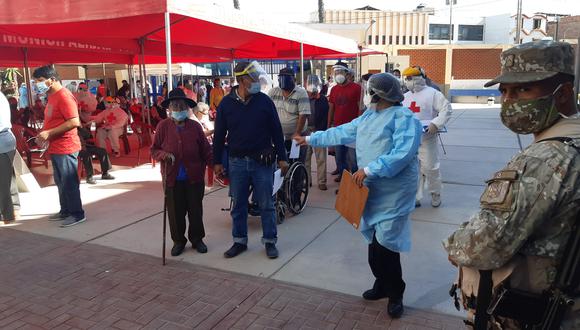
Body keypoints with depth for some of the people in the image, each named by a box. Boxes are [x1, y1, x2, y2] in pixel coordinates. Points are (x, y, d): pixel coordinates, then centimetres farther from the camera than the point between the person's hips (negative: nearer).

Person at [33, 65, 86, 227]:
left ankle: (77, 214, 8)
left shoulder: (64, 96, -16)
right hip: (56, 148, 10)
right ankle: (65, 211, 30)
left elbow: (74, 122, -24)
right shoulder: (52, 97, 15)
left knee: (69, 182, -2)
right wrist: (43, 133, 8)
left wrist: (48, 133, -21)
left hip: (65, 148, -10)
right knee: (60, 182, 17)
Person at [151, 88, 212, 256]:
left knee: (196, 211, 9)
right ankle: (178, 241, 26)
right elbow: (154, 150, 4)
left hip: (194, 177, 0)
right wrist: (164, 155, -16)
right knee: (175, 212, 8)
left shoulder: (195, 126, 0)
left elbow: (206, 150, 5)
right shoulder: (163, 126, -1)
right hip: (172, 178, 0)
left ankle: (197, 239, 28)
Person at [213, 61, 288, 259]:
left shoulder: (264, 101, -3)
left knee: (266, 204, 6)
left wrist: (282, 158, 0)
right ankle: (239, 241, 27)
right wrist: (217, 162, 4)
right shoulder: (226, 103, -1)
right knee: (238, 205, 11)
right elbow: (219, 135, 5)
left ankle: (270, 241, 21)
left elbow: (276, 131, 2)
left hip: (262, 161, -1)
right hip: (237, 162, 1)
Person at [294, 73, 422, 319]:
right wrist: (310, 139, 22)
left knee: (384, 246, -6)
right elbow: (342, 132, 19)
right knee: (376, 242, 14)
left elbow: (401, 154, -27)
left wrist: (368, 170, -26)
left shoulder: (404, 118, -15)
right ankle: (383, 285, 33)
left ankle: (395, 294, 15)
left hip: (392, 193, -8)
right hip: (371, 189, 8)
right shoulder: (369, 116, 13)